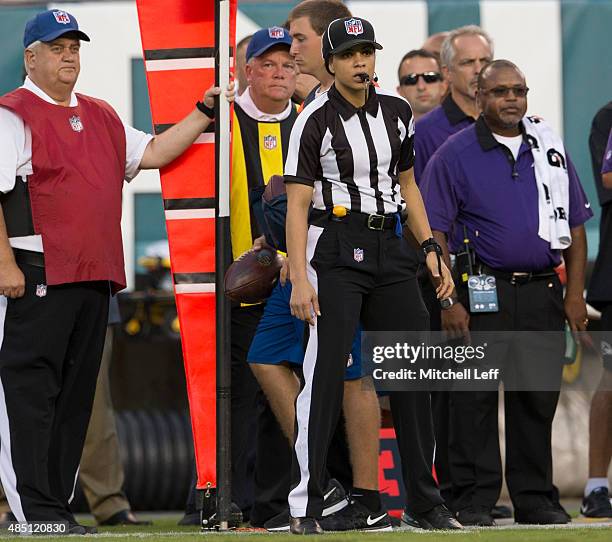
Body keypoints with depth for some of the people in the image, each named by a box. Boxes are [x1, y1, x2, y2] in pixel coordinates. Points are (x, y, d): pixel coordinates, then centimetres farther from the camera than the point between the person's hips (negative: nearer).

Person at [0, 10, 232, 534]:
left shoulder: (101, 117, 21)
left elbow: (151, 153, 25)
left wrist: (205, 113, 17)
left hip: (94, 276, 8)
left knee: (76, 392, 8)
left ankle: (58, 505, 13)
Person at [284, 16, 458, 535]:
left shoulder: (397, 112, 9)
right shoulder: (316, 121, -8)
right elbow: (297, 205, -10)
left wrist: (430, 250, 11)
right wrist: (300, 279, -19)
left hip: (390, 249, 6)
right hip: (336, 252, -6)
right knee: (325, 372, -12)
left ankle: (426, 499, 16)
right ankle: (306, 506, -10)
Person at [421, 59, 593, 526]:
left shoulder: (549, 147, 12)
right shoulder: (455, 154, 1)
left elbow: (575, 226, 15)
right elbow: (433, 232, -3)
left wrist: (575, 294, 6)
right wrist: (449, 301, -11)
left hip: (542, 293, 3)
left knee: (538, 399, 6)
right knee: (474, 400, -2)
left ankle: (535, 499, 13)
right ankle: (475, 500, 4)